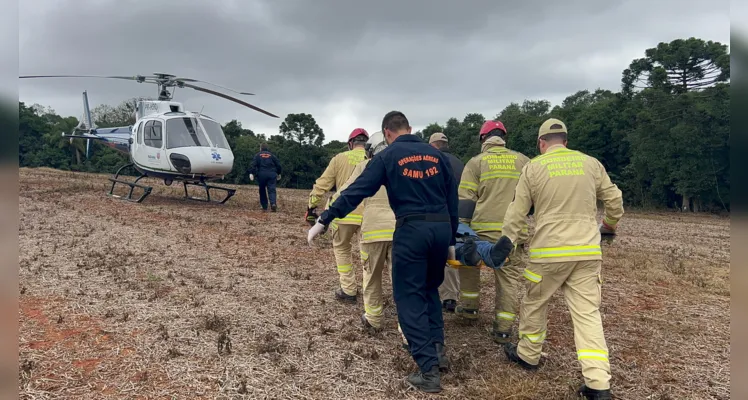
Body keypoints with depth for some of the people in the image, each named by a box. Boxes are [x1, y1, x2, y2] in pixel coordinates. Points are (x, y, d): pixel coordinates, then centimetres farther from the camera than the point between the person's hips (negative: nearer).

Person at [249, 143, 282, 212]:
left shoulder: (257, 155, 8)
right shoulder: (272, 155, 13)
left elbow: (253, 165, -5)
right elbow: (278, 165, 14)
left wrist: (251, 173, -10)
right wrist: (279, 174, 25)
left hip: (262, 175, -1)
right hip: (271, 174, 1)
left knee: (262, 191, 11)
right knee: (271, 190, -3)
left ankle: (264, 207, 13)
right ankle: (273, 203, -27)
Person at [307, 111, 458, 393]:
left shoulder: (387, 157, 1)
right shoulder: (436, 154, 13)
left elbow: (356, 191, -5)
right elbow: (452, 198, 14)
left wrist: (324, 221, -2)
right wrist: (451, 240, 22)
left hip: (411, 229, -5)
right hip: (441, 227, 5)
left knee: (409, 296, 3)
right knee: (430, 288, 25)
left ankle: (428, 371, 1)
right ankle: (438, 349, 20)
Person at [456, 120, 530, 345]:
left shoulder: (476, 162, 3)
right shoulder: (523, 161, 11)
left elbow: (466, 200, -2)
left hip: (483, 229, -1)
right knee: (509, 278, 10)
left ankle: (470, 306, 28)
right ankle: (503, 329, 12)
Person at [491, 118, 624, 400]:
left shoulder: (534, 167, 0)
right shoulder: (591, 163, 7)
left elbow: (518, 210, -1)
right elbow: (614, 200, 13)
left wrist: (508, 240, 5)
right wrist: (609, 226, 31)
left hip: (549, 251, -2)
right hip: (587, 251, 3)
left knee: (535, 304, 17)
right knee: (588, 313, 4)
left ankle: (528, 355, 33)